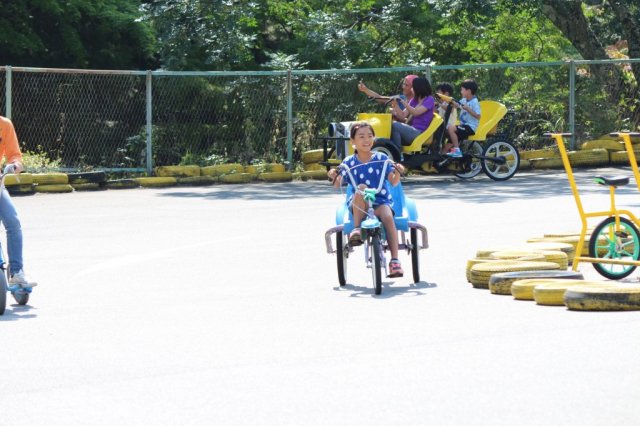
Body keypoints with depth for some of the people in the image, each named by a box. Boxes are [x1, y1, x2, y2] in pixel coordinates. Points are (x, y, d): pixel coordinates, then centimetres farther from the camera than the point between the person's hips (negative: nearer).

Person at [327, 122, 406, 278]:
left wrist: (398, 173, -24)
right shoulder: (349, 162, 6)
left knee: (388, 216, -33)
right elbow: (338, 184, -2)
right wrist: (334, 177, -24)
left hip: (381, 201, 0)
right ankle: (356, 230, -31)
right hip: (358, 205, 0)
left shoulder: (381, 158, 4)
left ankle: (394, 261, -34)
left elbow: (393, 182, -3)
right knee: (361, 187, -32)